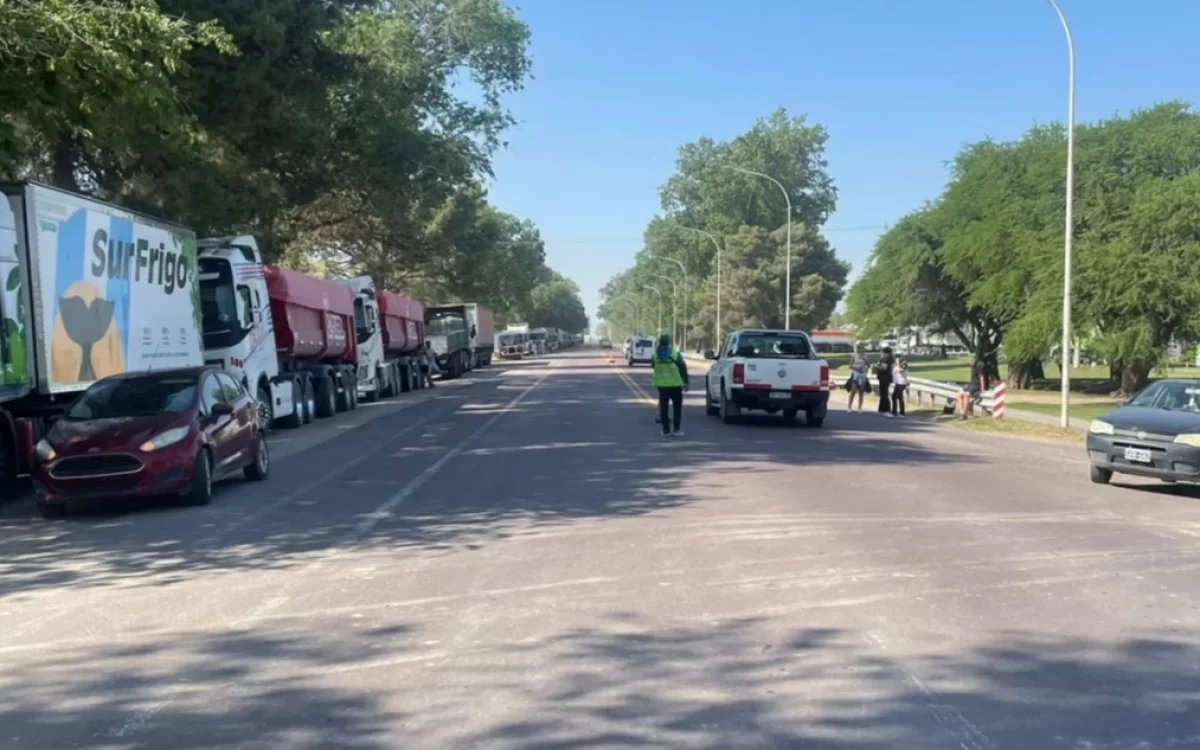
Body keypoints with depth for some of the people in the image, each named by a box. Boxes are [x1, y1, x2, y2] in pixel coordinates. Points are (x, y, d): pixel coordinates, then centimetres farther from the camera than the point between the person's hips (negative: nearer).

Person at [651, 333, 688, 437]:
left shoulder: (655, 354, 0)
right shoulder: (675, 353, -9)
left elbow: (654, 367, 11)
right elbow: (683, 368, -8)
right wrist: (685, 381, -2)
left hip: (661, 384, 3)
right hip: (675, 384, -2)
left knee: (663, 407, 8)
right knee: (677, 406, 8)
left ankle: (666, 430, 7)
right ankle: (676, 429, 2)